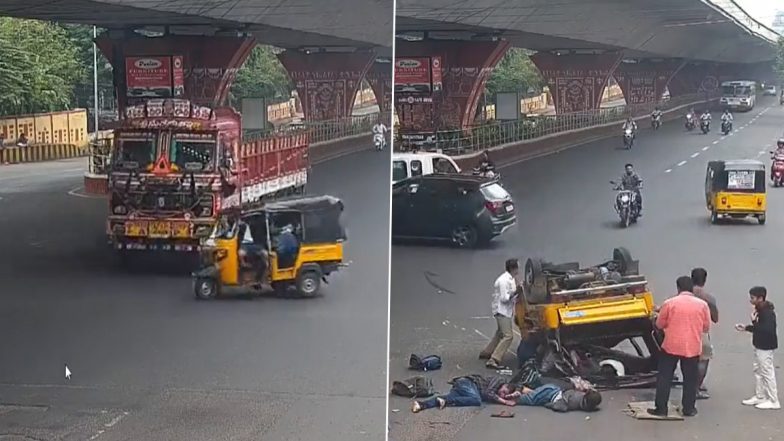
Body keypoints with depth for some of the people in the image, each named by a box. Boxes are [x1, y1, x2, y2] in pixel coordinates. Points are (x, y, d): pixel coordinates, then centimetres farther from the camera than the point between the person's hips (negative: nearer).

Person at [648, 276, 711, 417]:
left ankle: (661, 408, 8)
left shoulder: (669, 303, -8)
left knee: (664, 377, 8)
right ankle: (689, 409, 17)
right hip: (693, 348, 1)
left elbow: (660, 324, 1)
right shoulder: (702, 304, -4)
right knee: (690, 379, 12)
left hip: (671, 346, -1)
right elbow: (706, 327, 5)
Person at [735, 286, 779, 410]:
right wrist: (746, 328, 9)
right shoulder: (760, 310, 8)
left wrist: (754, 321, -25)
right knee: (758, 371, 17)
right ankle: (759, 397, 28)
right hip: (759, 346, 11)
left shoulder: (767, 312, -22)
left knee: (767, 373, -4)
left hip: (765, 347, -11)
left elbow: (767, 330, -31)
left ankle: (773, 401, 3)